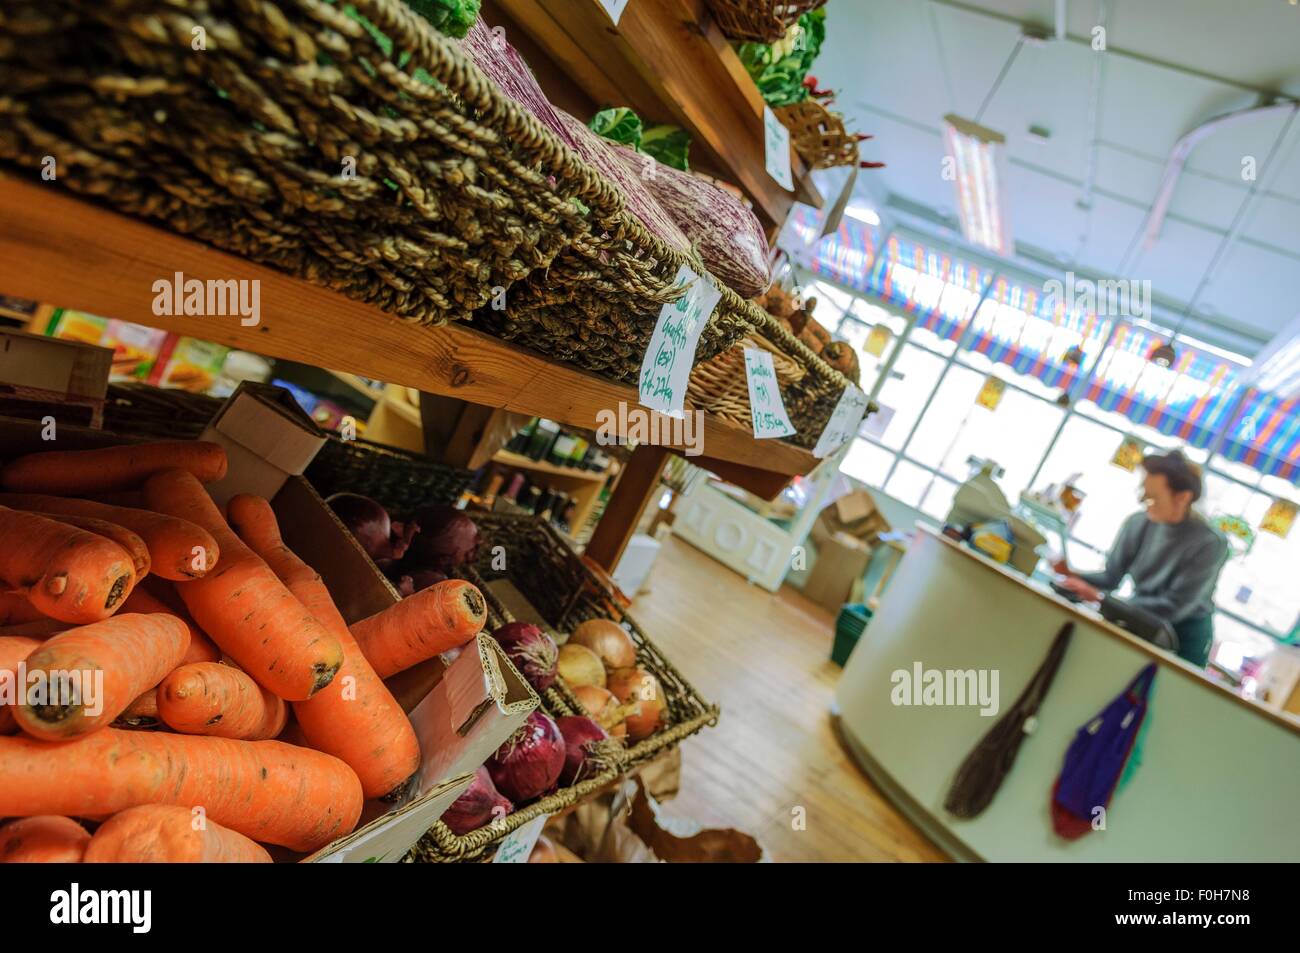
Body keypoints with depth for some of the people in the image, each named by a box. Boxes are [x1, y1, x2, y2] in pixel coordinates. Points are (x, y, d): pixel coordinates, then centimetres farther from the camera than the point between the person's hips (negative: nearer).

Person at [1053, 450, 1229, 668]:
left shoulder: (1210, 543, -23)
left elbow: (1173, 608, -24)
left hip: (1184, 634, -4)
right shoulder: (1138, 523, -8)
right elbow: (1111, 578, -4)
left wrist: (1100, 598, -29)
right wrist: (1071, 574, -25)